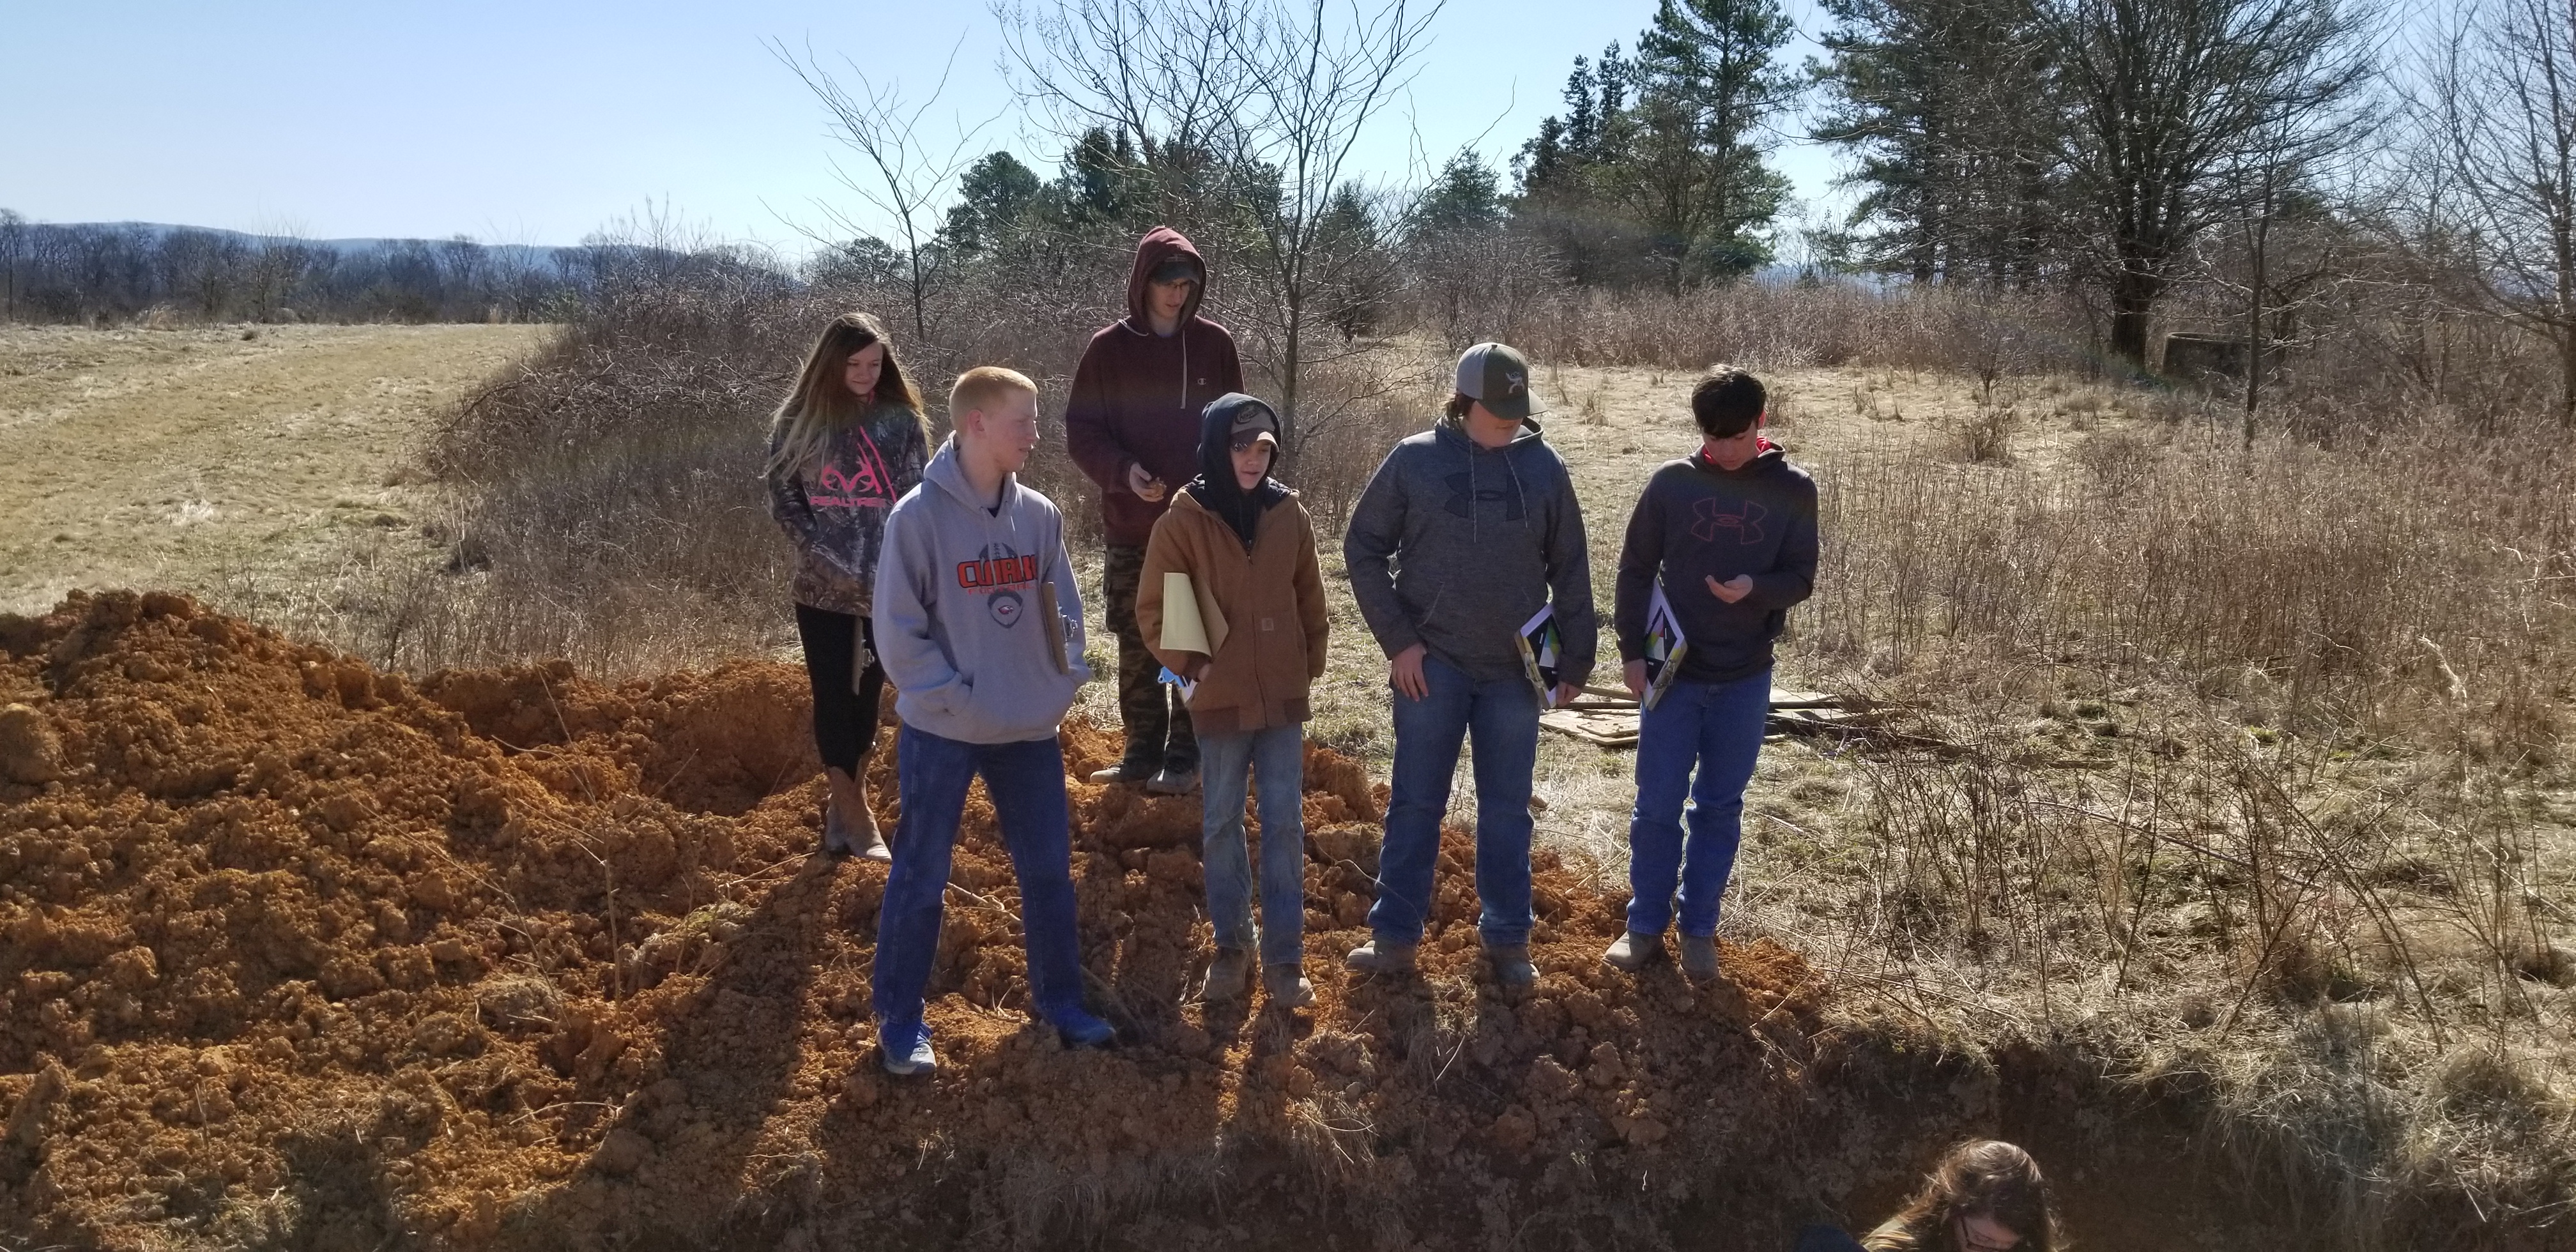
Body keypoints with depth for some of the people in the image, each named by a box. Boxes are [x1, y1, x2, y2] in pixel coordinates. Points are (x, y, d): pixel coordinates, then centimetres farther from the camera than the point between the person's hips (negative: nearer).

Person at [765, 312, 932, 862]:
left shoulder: (902, 420, 2)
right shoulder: (799, 420, 2)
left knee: (866, 696, 8)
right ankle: (856, 816, 7)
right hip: (822, 588, 0)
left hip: (888, 587, 0)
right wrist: (826, 553, -9)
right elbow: (782, 496, 3)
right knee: (833, 698, 0)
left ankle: (841, 803, 22)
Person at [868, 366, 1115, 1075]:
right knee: (921, 879, 6)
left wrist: (1065, 682, -1)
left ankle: (1060, 1001, 30)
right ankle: (899, 1021, 20)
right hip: (941, 732, -5)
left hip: (1030, 730, 5)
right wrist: (956, 699, -15)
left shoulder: (1040, 515, 2)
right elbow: (898, 632, -12)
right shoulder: (919, 517, -13)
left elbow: (1063, 609, 10)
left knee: (1049, 871, 13)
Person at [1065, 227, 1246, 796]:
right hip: (1130, 524, 1)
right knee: (1135, 645, 8)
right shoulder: (1109, 347, -2)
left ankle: (1184, 756, 13)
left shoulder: (1214, 344, 0)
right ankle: (1143, 753, 19)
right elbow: (1080, 429, -1)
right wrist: (1123, 471, -18)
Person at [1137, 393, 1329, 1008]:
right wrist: (1191, 665, -11)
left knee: (1285, 824, 3)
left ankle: (1285, 955, 11)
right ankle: (1232, 944, 24)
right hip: (1219, 700, -2)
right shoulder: (1184, 520, -8)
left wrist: (1310, 662, 8)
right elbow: (1154, 610, -4)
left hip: (1283, 697, 2)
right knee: (1222, 824, 9)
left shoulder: (1289, 514, 0)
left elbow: (1310, 596, 10)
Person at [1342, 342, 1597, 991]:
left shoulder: (1545, 467, 0)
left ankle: (1507, 939, 22)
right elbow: (1363, 547, -1)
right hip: (1431, 664, -1)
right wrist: (1398, 640, -7)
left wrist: (1576, 660, 6)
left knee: (1507, 810, 10)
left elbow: (1570, 571, 6)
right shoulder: (1415, 460, -5)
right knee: (1415, 803, 6)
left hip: (1515, 669, 2)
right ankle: (1395, 936, 16)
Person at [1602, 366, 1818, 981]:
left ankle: (1699, 930, 21)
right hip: (1673, 673, 0)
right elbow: (1635, 570, 2)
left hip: (1745, 681, 0)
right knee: (1657, 807, 3)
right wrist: (1632, 651, -4)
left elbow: (1801, 578, -1)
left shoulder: (1793, 490, -2)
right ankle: (1645, 926, 17)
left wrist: (1754, 589, -22)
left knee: (1719, 810, 9)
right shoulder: (1672, 482, -3)